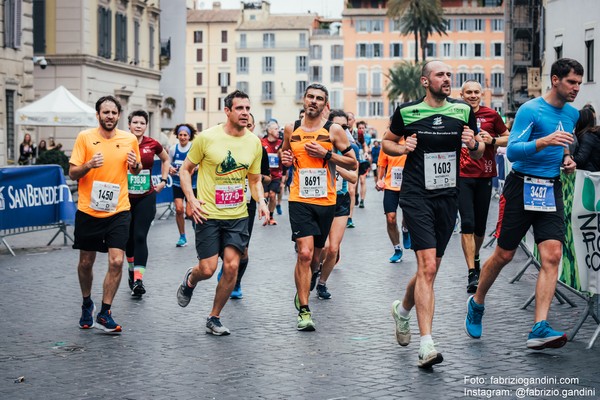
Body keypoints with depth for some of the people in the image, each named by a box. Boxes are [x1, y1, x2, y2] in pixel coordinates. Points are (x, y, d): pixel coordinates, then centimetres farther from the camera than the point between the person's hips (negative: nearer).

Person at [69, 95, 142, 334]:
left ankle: (104, 314, 2)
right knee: (86, 262, 11)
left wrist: (135, 165, -7)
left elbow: (136, 171, 17)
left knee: (116, 262, -10)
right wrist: (89, 165, -23)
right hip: (88, 211, 0)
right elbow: (72, 173, -3)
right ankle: (87, 305, 36)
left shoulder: (129, 139, 1)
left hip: (118, 211, 0)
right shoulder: (85, 138, -4)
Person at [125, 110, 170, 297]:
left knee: (140, 237, -9)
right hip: (125, 197, 0)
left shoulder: (152, 144, 0)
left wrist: (163, 180, 12)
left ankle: (138, 280, -14)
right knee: (128, 237, 11)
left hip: (146, 197, 0)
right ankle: (132, 269, 34)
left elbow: (166, 159, 19)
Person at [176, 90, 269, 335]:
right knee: (207, 269, -6)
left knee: (231, 266, -6)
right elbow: (185, 170, 2)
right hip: (208, 214, -3)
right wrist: (191, 199, -12)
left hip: (238, 216, 3)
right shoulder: (207, 138, -8)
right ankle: (190, 281, 33)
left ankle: (214, 318, 13)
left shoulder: (254, 142, 4)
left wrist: (261, 201, -3)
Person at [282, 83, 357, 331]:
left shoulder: (333, 130, 0)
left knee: (315, 257, 13)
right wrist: (284, 160, 1)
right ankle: (304, 311, -10)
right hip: (299, 200, 0)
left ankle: (303, 291, 42)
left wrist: (326, 154, -12)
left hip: (326, 201, 0)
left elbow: (353, 164, 0)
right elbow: (285, 156, 25)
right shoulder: (291, 129, 7)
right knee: (304, 253, -15)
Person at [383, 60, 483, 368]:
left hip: (448, 196, 4)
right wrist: (402, 148, -8)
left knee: (430, 268, 12)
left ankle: (403, 309, 44)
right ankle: (426, 345, -16)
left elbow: (479, 154, 13)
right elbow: (387, 142, 14)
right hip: (416, 196, -4)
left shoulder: (463, 111, 5)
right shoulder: (407, 111, -1)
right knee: (427, 266, -16)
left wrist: (473, 144, -10)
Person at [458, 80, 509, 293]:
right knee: (467, 223, -11)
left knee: (480, 225, 10)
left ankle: (475, 257, 38)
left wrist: (492, 140, -7)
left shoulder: (491, 115, 3)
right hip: (462, 176, -1)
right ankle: (472, 273, -10)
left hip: (484, 176, 1)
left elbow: (508, 138, 11)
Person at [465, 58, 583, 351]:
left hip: (551, 189, 5)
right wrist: (545, 141, -32)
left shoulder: (572, 114, 12)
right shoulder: (530, 110, -11)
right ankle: (476, 303, 30)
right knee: (504, 255, 3)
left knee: (552, 255, -11)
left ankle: (539, 329, -14)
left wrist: (566, 159, 9)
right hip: (522, 187, -5)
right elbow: (512, 151, -19)